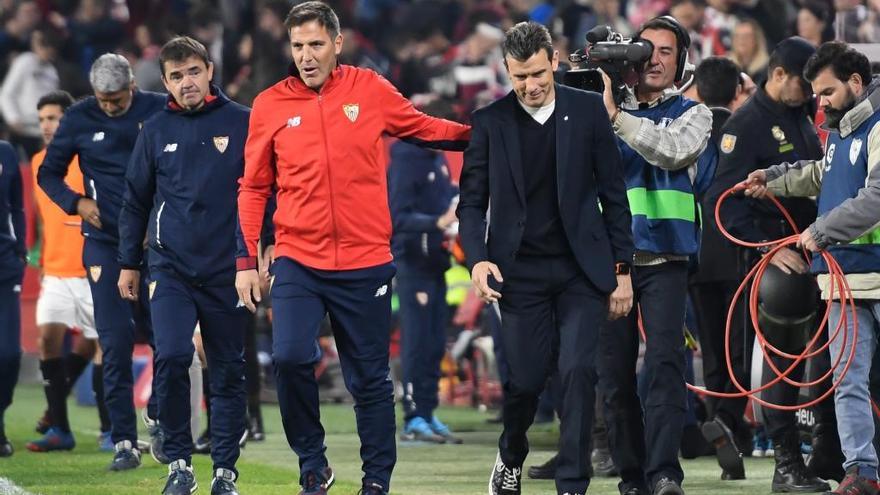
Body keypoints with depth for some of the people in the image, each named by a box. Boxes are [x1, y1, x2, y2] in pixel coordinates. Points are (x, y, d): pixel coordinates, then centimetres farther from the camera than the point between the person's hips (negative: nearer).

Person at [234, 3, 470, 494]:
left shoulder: (370, 90, 1)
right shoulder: (271, 106, 2)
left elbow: (424, 128, 15)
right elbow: (254, 188, 8)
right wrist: (246, 260, 5)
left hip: (365, 262, 0)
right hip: (298, 263, 0)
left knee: (370, 379, 6)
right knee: (291, 358, -18)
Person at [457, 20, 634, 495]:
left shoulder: (587, 110, 1)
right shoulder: (490, 122, 0)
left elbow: (613, 194, 4)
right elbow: (472, 202, 3)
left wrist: (622, 269, 1)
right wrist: (478, 259, -14)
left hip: (582, 269, 0)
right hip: (521, 272, 0)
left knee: (578, 371, -11)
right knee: (526, 377, 1)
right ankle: (510, 457, 31)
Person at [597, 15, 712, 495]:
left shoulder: (692, 114, 8)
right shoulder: (606, 108, 13)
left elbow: (672, 150, -13)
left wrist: (616, 115, -19)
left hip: (665, 258, -2)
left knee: (665, 361, -14)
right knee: (614, 370, 2)